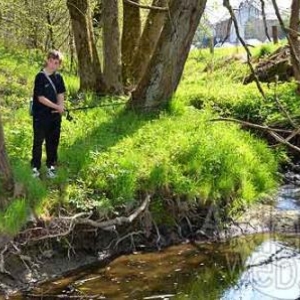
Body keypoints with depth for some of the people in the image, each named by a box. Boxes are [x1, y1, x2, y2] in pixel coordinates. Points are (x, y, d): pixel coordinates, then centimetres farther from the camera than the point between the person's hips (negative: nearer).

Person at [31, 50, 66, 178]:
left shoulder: (58, 77, 5)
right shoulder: (40, 77, -13)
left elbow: (60, 94, 6)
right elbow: (41, 98, -16)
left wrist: (60, 107, -13)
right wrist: (57, 107, -14)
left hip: (55, 115, 5)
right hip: (40, 116, -5)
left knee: (53, 141, 12)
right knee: (38, 141, 3)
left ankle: (51, 165, 24)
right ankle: (35, 167, 13)